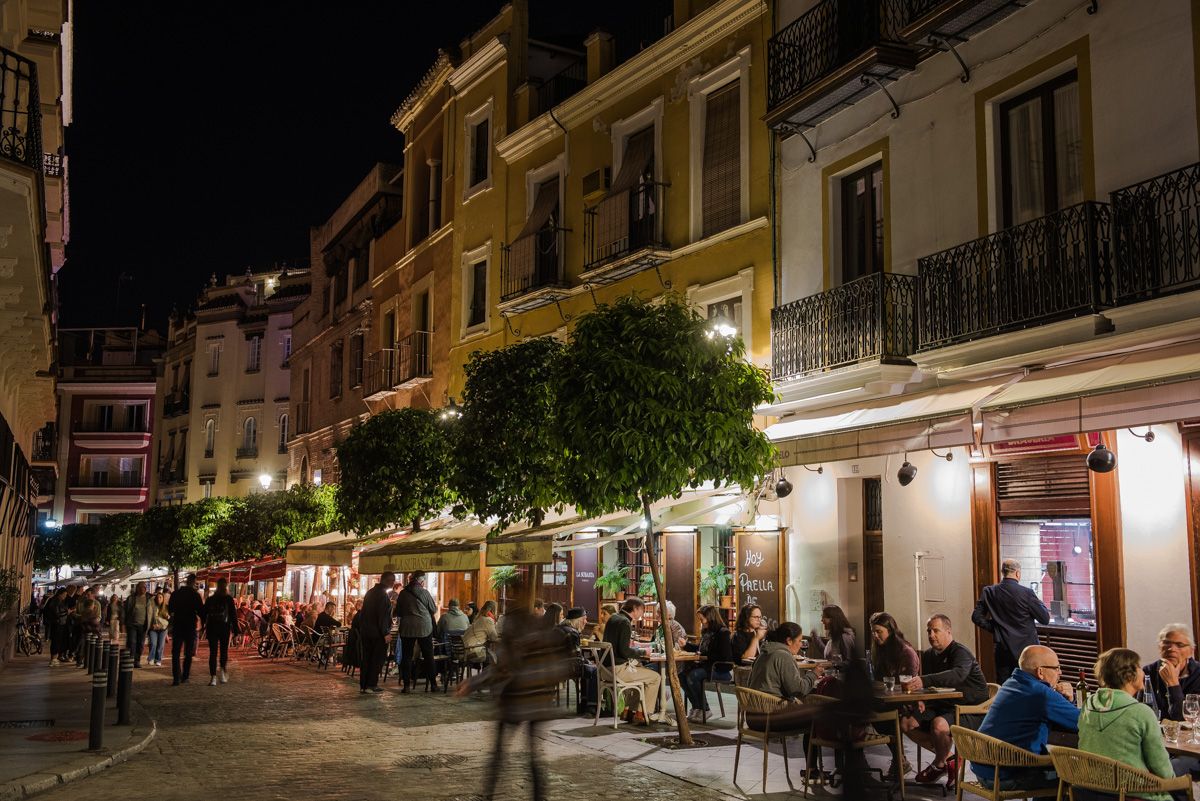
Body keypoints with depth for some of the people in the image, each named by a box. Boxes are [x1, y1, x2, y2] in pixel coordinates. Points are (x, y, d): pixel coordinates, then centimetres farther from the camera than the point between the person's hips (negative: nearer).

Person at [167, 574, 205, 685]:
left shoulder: (175, 594, 1)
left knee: (175, 653, 3)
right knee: (188, 654, 11)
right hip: (190, 626, -2)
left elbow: (170, 609, 12)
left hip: (177, 626, 2)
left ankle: (176, 678, -7)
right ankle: (184, 677, 10)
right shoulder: (195, 595, -9)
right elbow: (201, 611, -9)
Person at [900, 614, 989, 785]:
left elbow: (958, 674, -38)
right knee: (906, 722, -5)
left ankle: (939, 764, -4)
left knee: (938, 725, -35)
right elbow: (925, 685, 19)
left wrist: (924, 681, -50)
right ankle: (948, 757, 6)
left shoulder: (960, 652, -16)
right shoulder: (929, 655, 11)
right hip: (944, 706, 9)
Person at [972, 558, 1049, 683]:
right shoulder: (1026, 593, -13)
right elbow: (1045, 619, -6)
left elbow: (977, 617, 0)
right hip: (1027, 648, -3)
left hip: (1003, 649, 3)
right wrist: (1040, 603, 11)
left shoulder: (989, 592, -3)